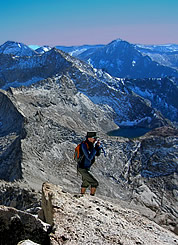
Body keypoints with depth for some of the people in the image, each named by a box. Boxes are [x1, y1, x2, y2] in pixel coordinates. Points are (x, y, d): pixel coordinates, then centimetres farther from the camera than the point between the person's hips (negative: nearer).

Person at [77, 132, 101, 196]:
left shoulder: (90, 144, 0)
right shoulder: (84, 145, -26)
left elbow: (97, 154, 4)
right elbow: (89, 157, -33)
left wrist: (98, 146, -12)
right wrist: (95, 148, -30)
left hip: (85, 168, 10)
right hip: (83, 169, -10)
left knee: (86, 182, 29)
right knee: (95, 183, -12)